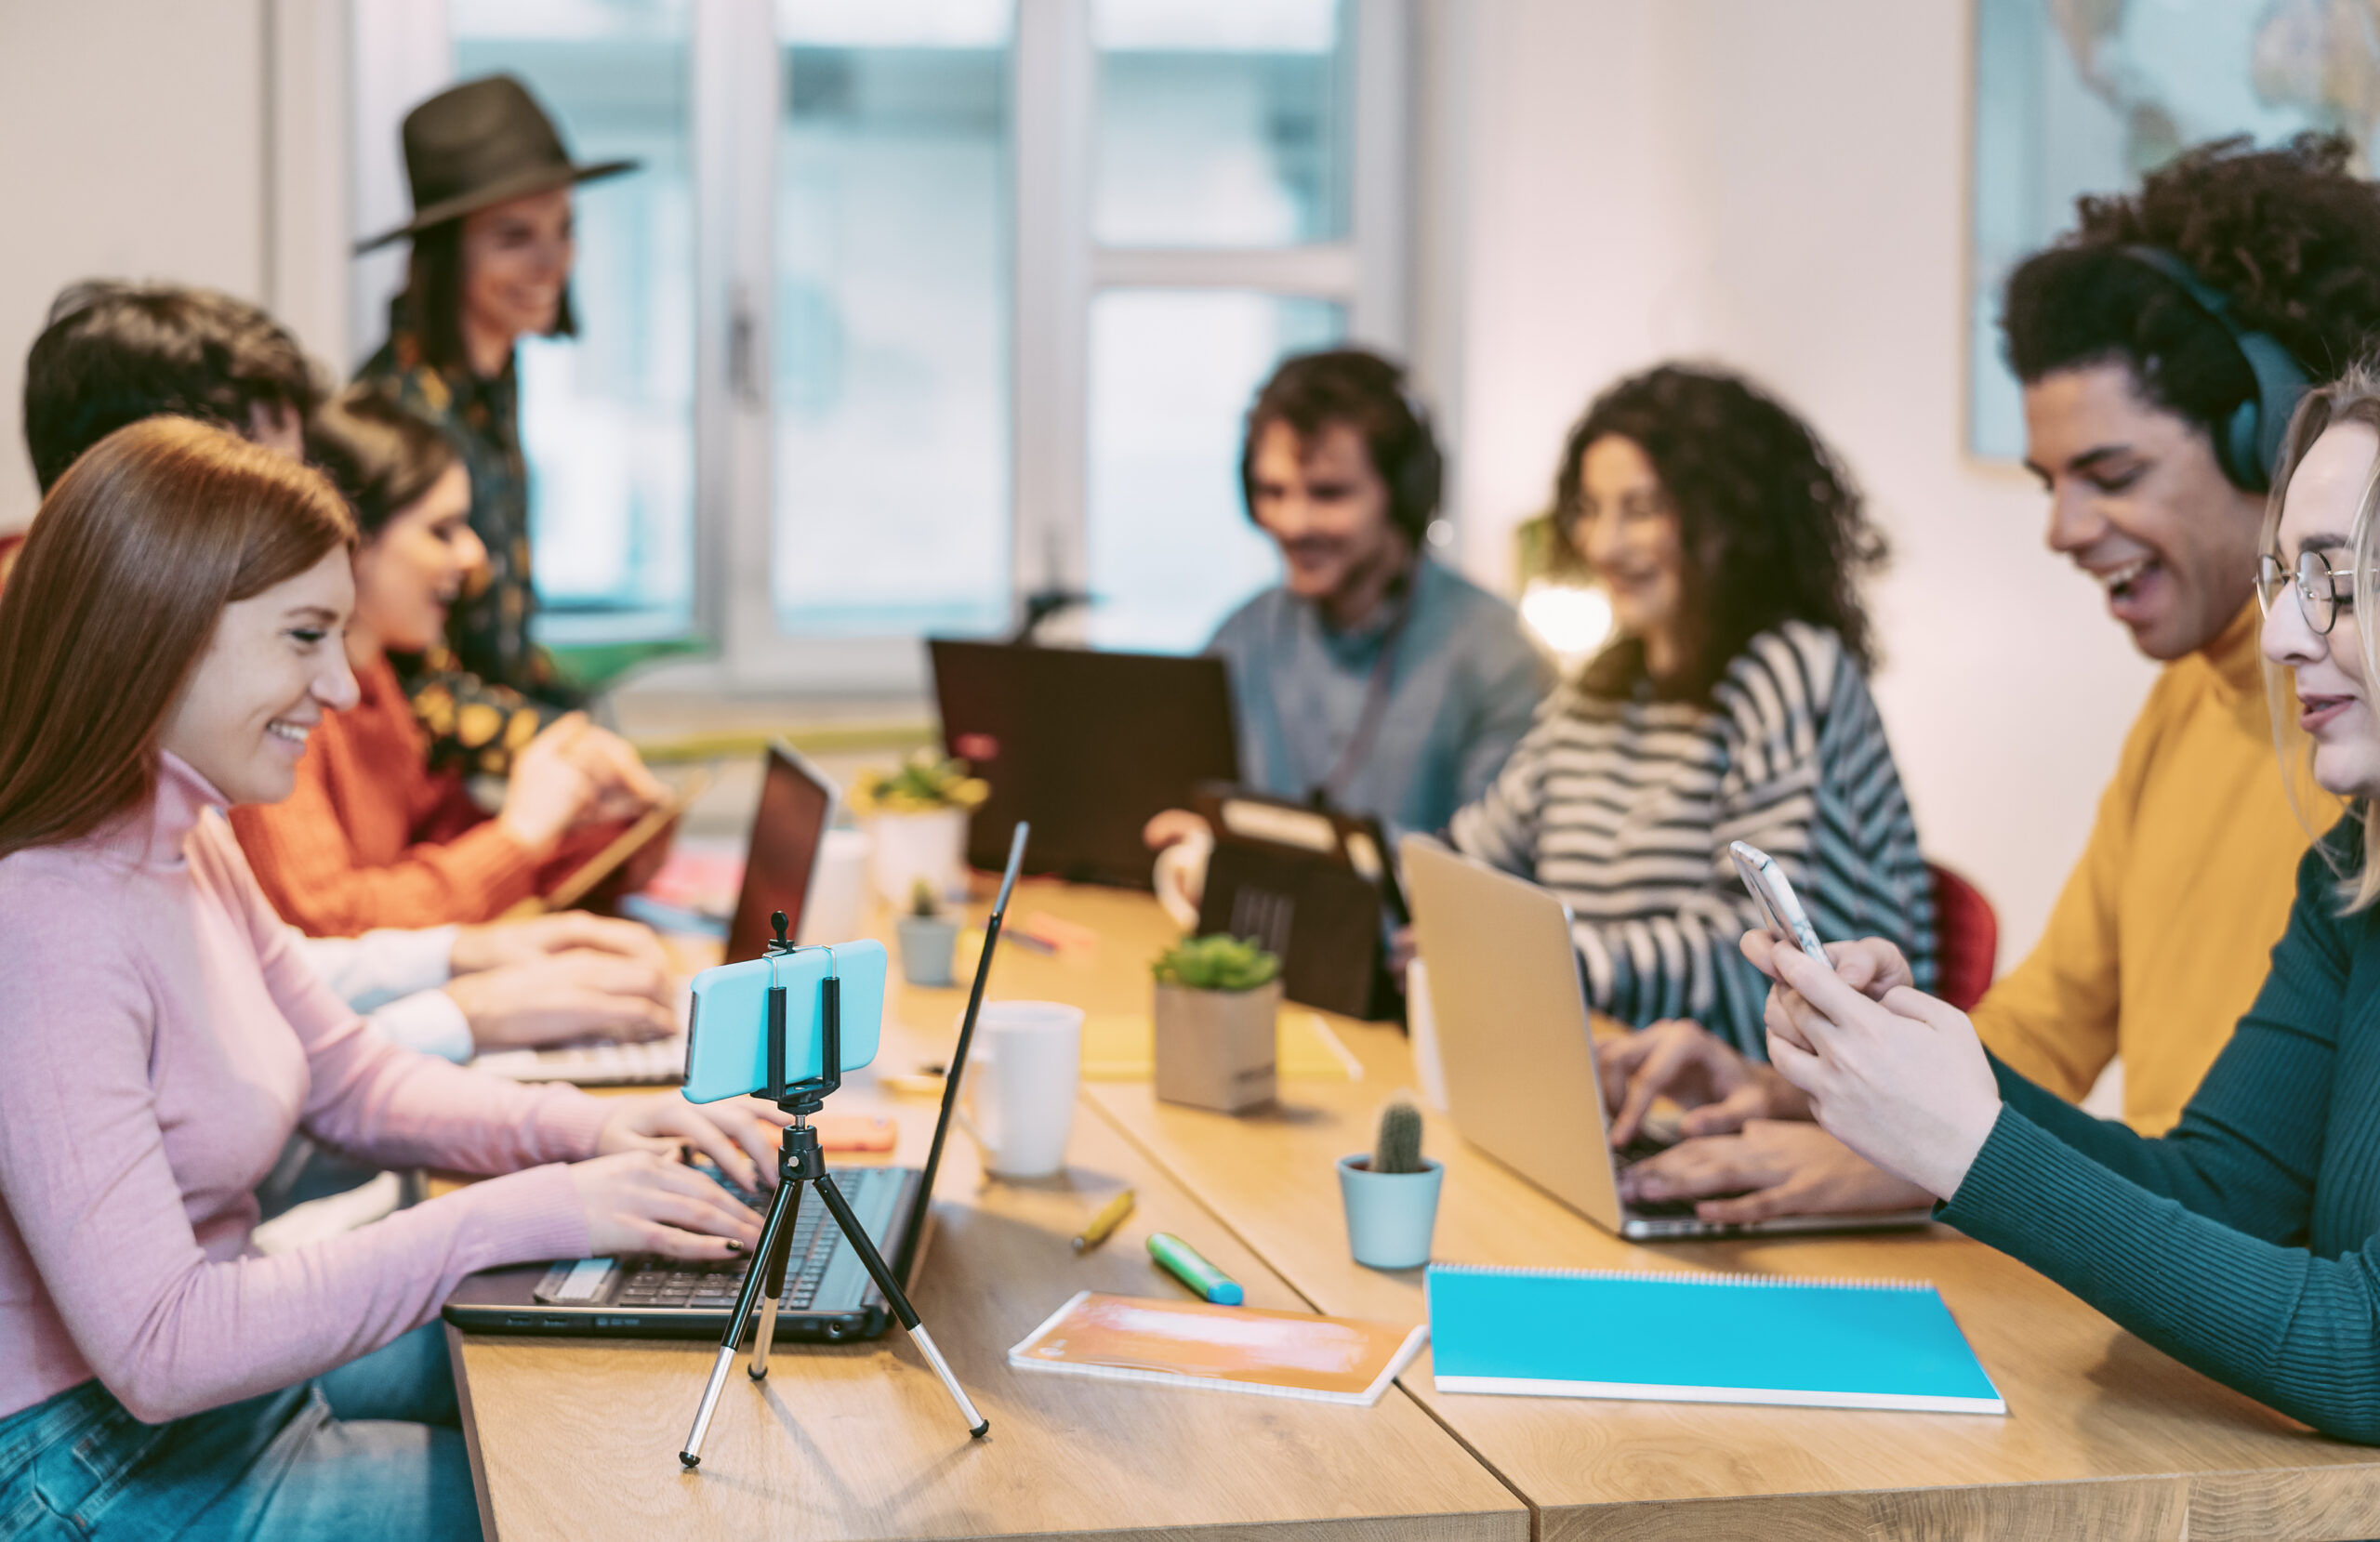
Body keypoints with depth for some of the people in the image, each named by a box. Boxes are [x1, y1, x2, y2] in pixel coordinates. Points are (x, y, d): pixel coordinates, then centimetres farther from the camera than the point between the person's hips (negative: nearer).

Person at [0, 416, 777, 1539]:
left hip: (231, 1354, 10)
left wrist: (584, 1130, -5)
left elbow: (351, 1080, 14)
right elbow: (157, 1350, -30)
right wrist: (518, 1214, -30)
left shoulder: (185, 843, 4)